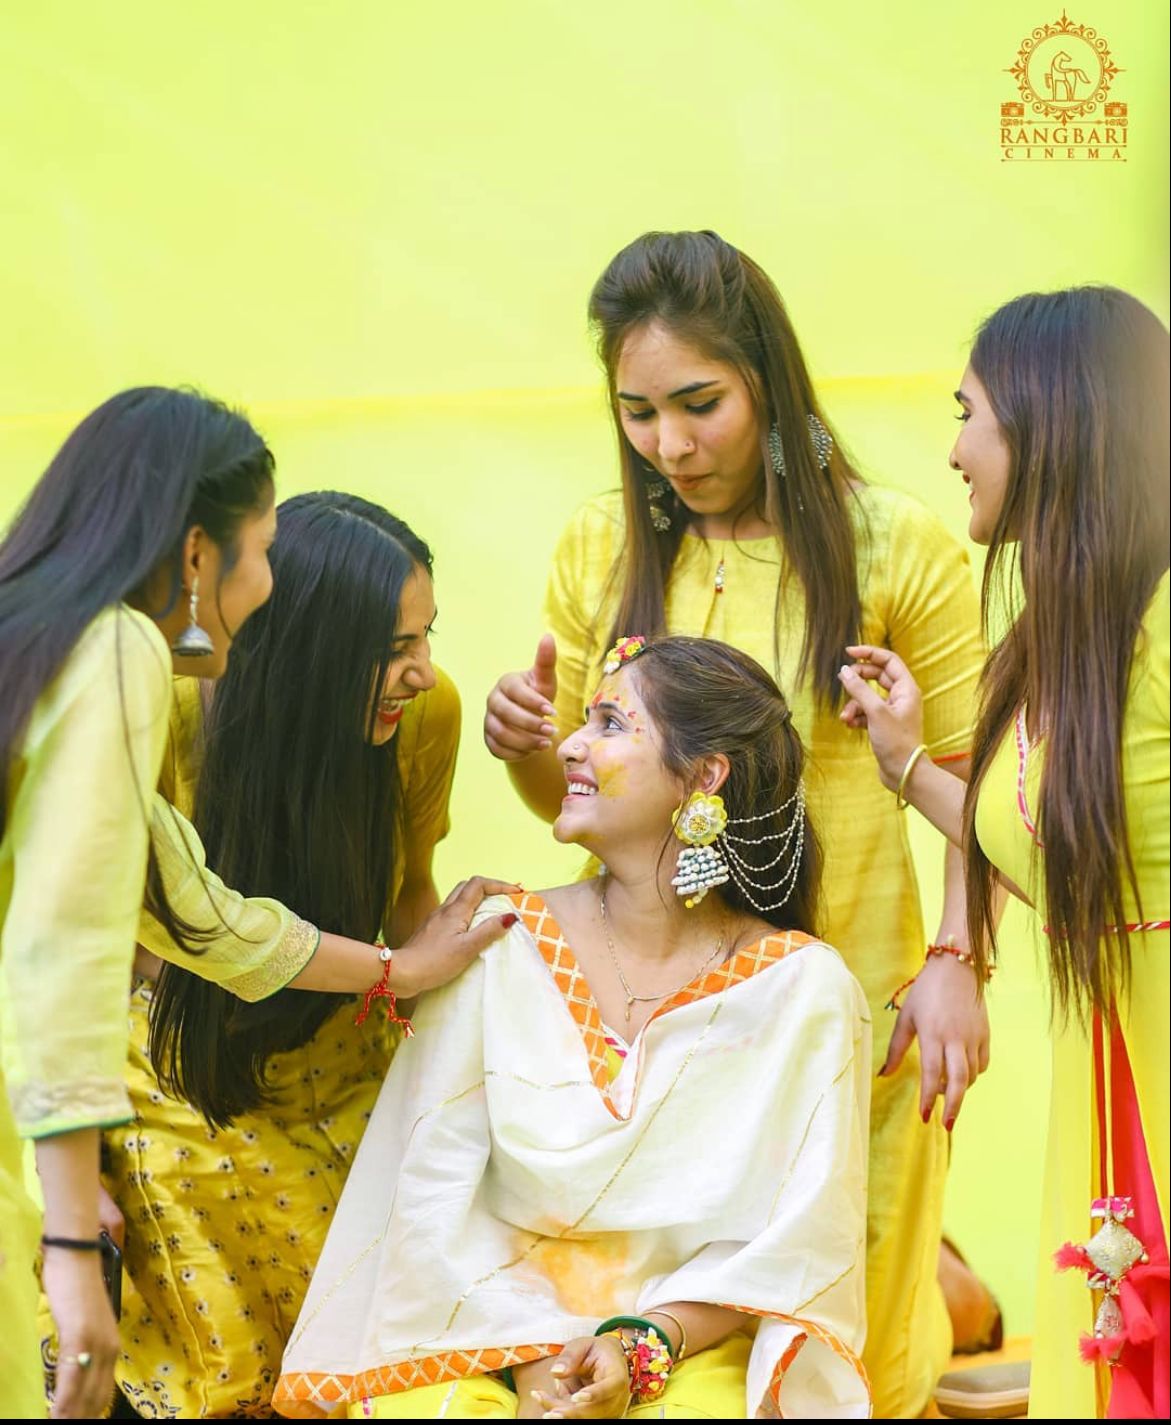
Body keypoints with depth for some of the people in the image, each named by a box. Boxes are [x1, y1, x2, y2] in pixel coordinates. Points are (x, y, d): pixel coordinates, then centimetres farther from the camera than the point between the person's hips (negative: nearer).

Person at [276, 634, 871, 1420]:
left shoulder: (805, 990, -2)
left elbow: (793, 1241, -3)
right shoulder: (502, 949, 1)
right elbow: (433, 1192, -2)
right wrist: (533, 1354, -14)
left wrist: (641, 1348, -16)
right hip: (487, 1345, 1)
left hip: (689, 1353, -1)